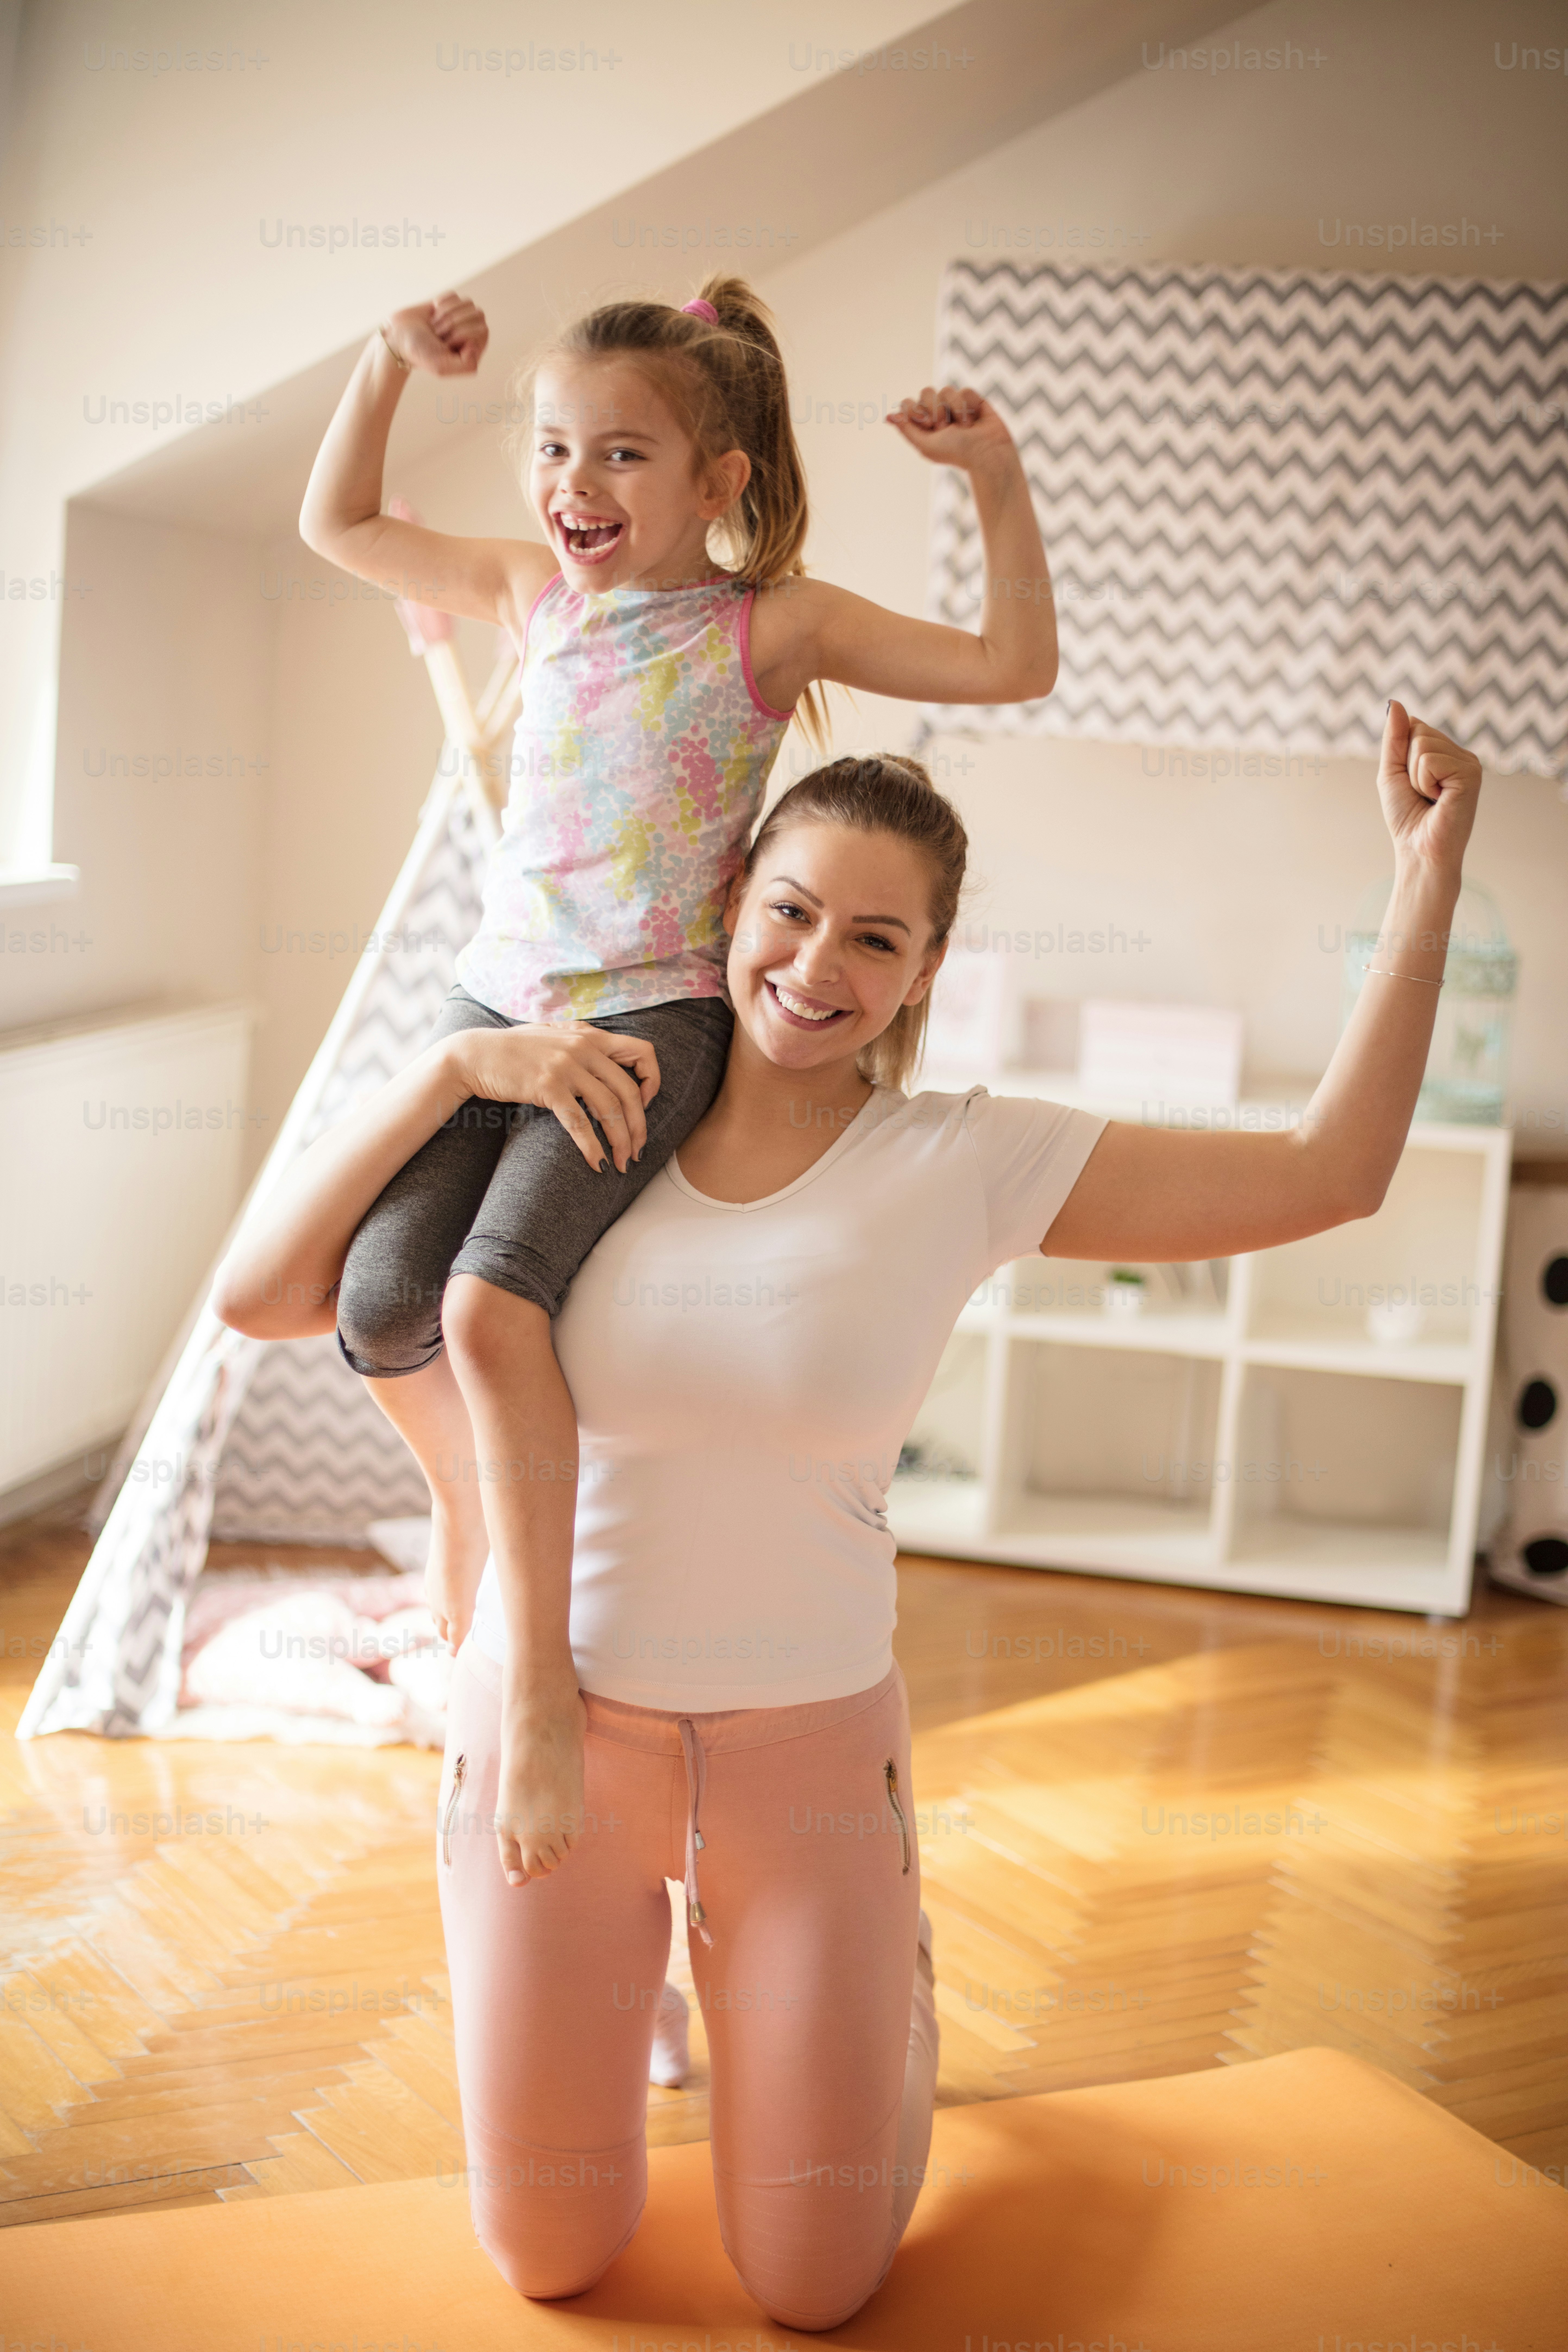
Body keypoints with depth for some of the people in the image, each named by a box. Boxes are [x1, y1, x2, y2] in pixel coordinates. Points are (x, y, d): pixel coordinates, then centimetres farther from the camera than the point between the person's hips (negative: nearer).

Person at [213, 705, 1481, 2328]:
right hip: (545, 1727, 1)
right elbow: (259, 1291, -11)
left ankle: (892, 1978, 40)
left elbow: (1328, 1174, -9)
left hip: (806, 1754, 0)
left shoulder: (964, 1165, -9)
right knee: (548, 2261, 15)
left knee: (816, 2293, 12)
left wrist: (1428, 872, -11)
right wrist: (455, 1067, -21)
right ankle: (627, 1979, 43)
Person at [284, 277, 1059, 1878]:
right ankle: (471, 1506, 21)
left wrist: (1000, 486, -10)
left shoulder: (771, 622, -1)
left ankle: (539, 1670, -16)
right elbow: (337, 524, 26)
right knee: (380, 1297, -11)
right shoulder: (531, 595, 13)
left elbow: (1013, 666, -2)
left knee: (491, 1302, -26)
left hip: (648, 1021, -5)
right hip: (496, 1003, 5)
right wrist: (389, 363, 16)